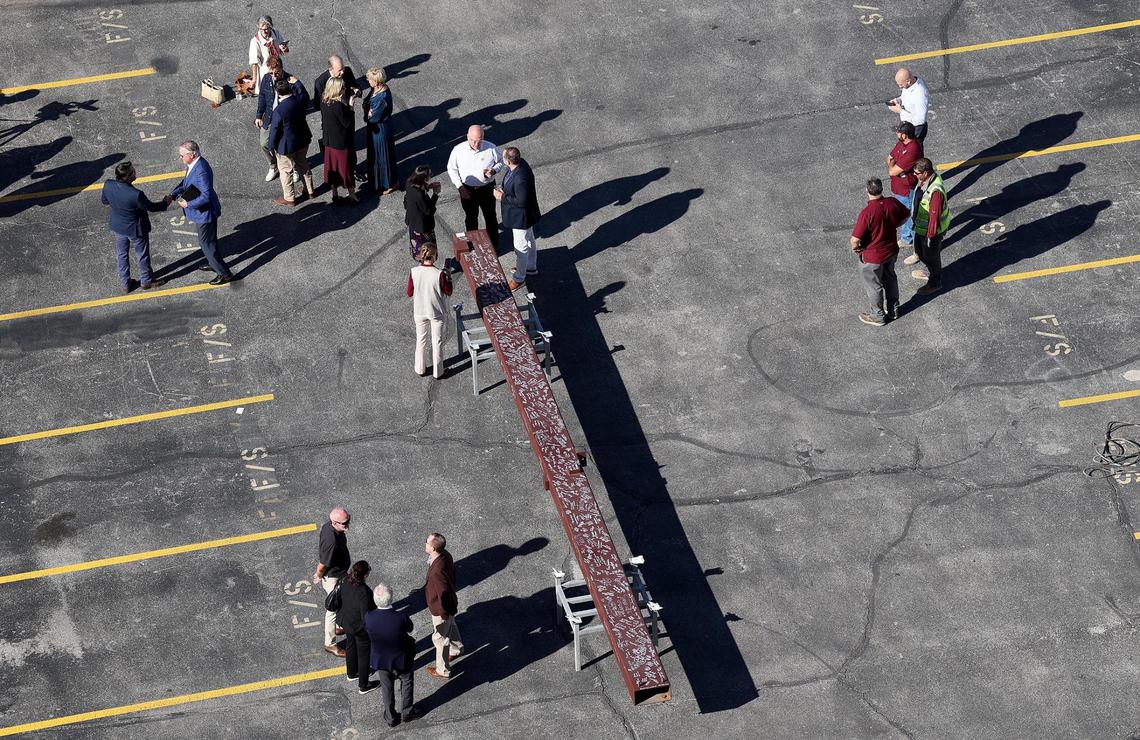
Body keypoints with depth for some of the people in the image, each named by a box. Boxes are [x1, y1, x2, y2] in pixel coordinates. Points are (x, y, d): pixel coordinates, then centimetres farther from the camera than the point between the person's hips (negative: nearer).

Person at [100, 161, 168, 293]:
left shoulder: (108, 185, -22)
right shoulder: (136, 195, -38)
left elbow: (105, 201, -1)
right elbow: (151, 207, -20)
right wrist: (165, 203, -1)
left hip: (118, 227, 5)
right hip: (136, 230, -5)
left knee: (122, 255, 25)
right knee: (143, 255, 21)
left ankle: (125, 283, 41)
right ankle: (146, 281, 43)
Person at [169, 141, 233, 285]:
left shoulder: (202, 171, -33)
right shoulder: (193, 164, -3)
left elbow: (206, 196, -33)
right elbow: (185, 182, 10)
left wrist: (188, 204, -24)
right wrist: (172, 195, -2)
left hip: (205, 213, -10)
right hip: (201, 212, 10)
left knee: (207, 243, 4)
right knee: (206, 241, 27)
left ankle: (224, 274, 15)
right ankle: (212, 264, 47)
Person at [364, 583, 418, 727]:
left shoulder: (368, 617, -28)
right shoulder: (401, 618, -34)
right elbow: (410, 629, -12)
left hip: (380, 661, 2)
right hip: (401, 661, -2)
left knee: (386, 687, 26)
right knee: (407, 682, 29)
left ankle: (391, 718, 43)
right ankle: (406, 712, 44)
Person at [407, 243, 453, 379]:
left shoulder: (414, 272, -17)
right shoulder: (439, 274, -24)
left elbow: (410, 293, -6)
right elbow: (448, 292, -11)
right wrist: (448, 278, 3)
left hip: (419, 311, 2)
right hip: (437, 312, -2)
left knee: (421, 340, 22)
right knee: (437, 342, 16)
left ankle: (421, 369, 35)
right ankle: (437, 372, 28)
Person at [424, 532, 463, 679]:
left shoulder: (437, 571, -41)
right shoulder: (446, 555, -14)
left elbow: (443, 594, -31)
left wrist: (443, 613, -16)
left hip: (440, 608, -8)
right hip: (451, 603, 8)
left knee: (440, 638, 13)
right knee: (450, 626, 34)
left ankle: (442, 670, 32)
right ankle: (457, 649, 61)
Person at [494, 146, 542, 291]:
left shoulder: (521, 178, -40)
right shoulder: (520, 163, -11)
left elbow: (522, 201, -31)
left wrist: (503, 197, -23)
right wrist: (504, 191, -3)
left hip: (522, 217, -9)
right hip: (523, 215, 9)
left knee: (521, 247, 12)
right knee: (529, 241, 29)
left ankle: (519, 278, 30)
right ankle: (531, 267, 51)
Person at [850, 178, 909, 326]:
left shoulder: (867, 213, -34)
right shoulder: (893, 203, -15)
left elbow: (855, 240, -32)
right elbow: (906, 215, 6)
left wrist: (855, 248, -9)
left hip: (873, 256, -6)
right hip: (891, 251, 6)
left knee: (873, 286, 17)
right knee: (890, 279, 28)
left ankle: (878, 316, 35)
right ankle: (893, 310, 46)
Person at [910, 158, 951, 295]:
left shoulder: (936, 190, -38)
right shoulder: (924, 180, -9)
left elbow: (935, 215, -30)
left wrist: (931, 235, -21)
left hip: (931, 230, -9)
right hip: (920, 225, 9)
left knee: (931, 255, 15)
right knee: (919, 249, 30)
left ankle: (935, 283, 38)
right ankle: (927, 270, 57)